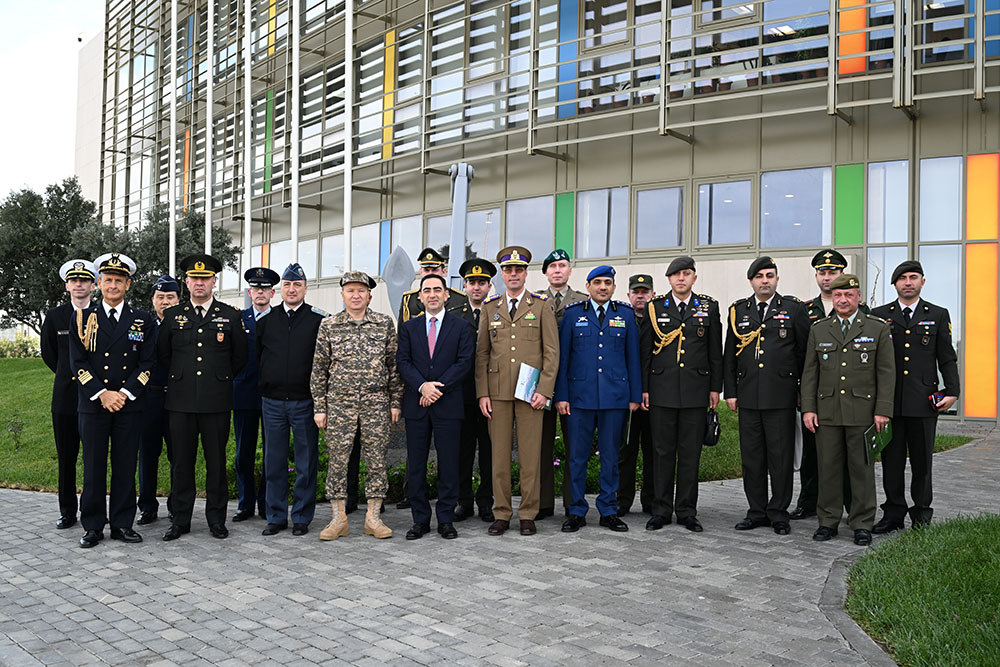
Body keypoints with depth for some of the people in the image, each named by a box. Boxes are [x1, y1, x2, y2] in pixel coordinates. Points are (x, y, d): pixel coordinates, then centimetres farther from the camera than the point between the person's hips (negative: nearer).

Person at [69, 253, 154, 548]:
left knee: (125, 467, 5)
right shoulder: (83, 317, 6)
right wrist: (102, 394, -10)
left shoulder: (142, 320, 6)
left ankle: (122, 523, 14)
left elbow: (146, 363, 3)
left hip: (129, 405, 0)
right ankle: (93, 526, 14)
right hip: (93, 403, 0)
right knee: (93, 468, 4)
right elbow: (77, 362, 0)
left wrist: (124, 393, -9)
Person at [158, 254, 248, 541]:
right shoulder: (172, 315, 8)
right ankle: (180, 519, 16)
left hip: (217, 401, -1)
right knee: (182, 461, 5)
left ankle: (216, 518, 16)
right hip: (180, 400, 1)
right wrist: (180, 377, 15)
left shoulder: (231, 315, 5)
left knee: (216, 461, 5)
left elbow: (240, 357, 11)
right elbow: (162, 355, 18)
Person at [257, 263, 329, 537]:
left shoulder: (320, 319, -2)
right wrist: (265, 383, 10)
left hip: (305, 401, -3)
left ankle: (302, 517, 15)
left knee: (306, 462, 3)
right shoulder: (265, 319, 8)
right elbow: (256, 355, 16)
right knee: (274, 461, 9)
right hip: (272, 401, 3)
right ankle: (276, 517, 20)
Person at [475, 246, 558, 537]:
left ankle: (528, 514, 12)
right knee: (499, 453, 4)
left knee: (530, 455, 2)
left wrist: (544, 390, -7)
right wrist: (482, 393, 2)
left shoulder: (541, 305, 4)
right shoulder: (490, 306, 11)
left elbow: (552, 351, 1)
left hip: (530, 391, -2)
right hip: (498, 391, 2)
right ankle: (501, 513, 14)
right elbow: (482, 352, 10)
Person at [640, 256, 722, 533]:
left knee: (690, 452, 5)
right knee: (663, 451, 4)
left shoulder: (709, 307, 7)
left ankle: (687, 511, 15)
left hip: (695, 392, 1)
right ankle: (661, 510, 14)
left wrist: (715, 388, 5)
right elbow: (644, 350, 6)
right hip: (662, 391, 0)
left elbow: (715, 352, 9)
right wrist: (643, 388, 1)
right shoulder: (654, 307, 5)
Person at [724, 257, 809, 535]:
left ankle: (779, 513, 13)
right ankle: (757, 511, 18)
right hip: (748, 395, 3)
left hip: (781, 395, -2)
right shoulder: (738, 310, 11)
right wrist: (730, 392, 6)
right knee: (751, 457, 7)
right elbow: (729, 355, 12)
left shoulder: (793, 308, 4)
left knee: (781, 456, 1)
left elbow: (806, 351, 5)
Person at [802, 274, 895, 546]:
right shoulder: (819, 330, 9)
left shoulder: (878, 328, 2)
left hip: (863, 412, -2)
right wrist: (808, 408, 1)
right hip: (827, 411, 2)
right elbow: (809, 372, 9)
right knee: (828, 467, 5)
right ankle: (828, 521, 16)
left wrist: (883, 410, -7)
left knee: (862, 468, 4)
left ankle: (862, 525, 14)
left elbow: (886, 372, 0)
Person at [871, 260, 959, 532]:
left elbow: (947, 359, 7)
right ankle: (893, 514, 16)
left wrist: (952, 392, -4)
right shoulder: (879, 315, 7)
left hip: (923, 402, 0)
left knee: (922, 461, 6)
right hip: (889, 401, 1)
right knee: (891, 461, 5)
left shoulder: (938, 315, 8)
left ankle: (921, 516, 17)